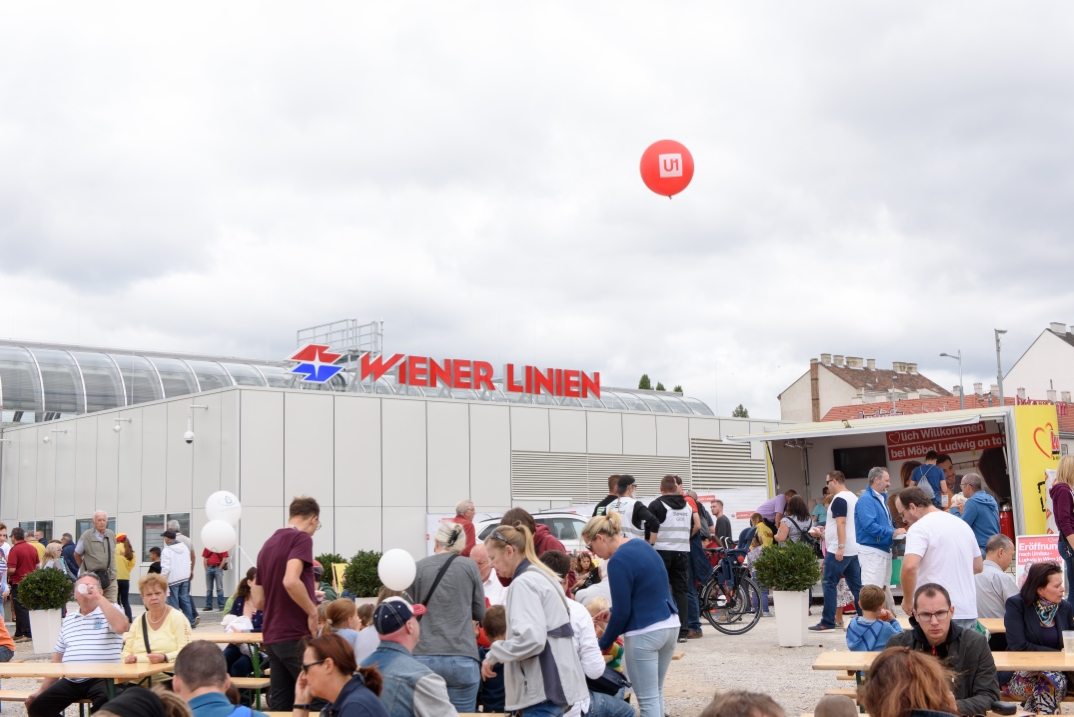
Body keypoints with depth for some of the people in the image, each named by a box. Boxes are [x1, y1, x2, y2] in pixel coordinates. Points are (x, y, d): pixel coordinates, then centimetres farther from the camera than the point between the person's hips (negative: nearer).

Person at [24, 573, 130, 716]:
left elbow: (121, 626, -19)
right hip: (70, 681, 6)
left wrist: (99, 597, -14)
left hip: (102, 679, -6)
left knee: (105, 705, -36)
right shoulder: (68, 620, 21)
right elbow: (58, 658, 24)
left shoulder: (111, 609, 5)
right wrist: (42, 689, 20)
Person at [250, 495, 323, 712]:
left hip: (272, 637, 8)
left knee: (279, 704, 8)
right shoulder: (301, 538, -9)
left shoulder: (267, 545, 15)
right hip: (297, 636, -8)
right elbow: (291, 581, -26)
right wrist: (313, 612, -16)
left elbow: (258, 601, 15)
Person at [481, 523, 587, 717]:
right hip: (554, 684, 10)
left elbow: (530, 638, -24)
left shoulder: (524, 583, -13)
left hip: (543, 689, -10)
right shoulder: (541, 576, 17)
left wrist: (493, 655, -11)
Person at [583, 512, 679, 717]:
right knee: (657, 692, 17)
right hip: (670, 625, 9)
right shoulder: (642, 545, 10)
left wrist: (604, 643, -1)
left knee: (647, 699, 0)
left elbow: (622, 612, -15)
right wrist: (613, 611, 21)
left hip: (644, 633, -9)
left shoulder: (618, 561, -17)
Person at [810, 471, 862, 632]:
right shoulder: (853, 497, 16)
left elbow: (841, 523, -21)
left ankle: (828, 622, -4)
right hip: (853, 549, 9)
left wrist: (840, 547, -24)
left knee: (829, 584, -4)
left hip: (839, 551, -9)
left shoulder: (839, 499, -13)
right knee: (856, 585, 8)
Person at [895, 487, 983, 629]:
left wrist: (908, 599, -11)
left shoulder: (919, 528, -11)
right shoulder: (962, 524, 14)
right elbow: (978, 567, 23)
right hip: (969, 612, 8)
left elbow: (909, 567, -25)